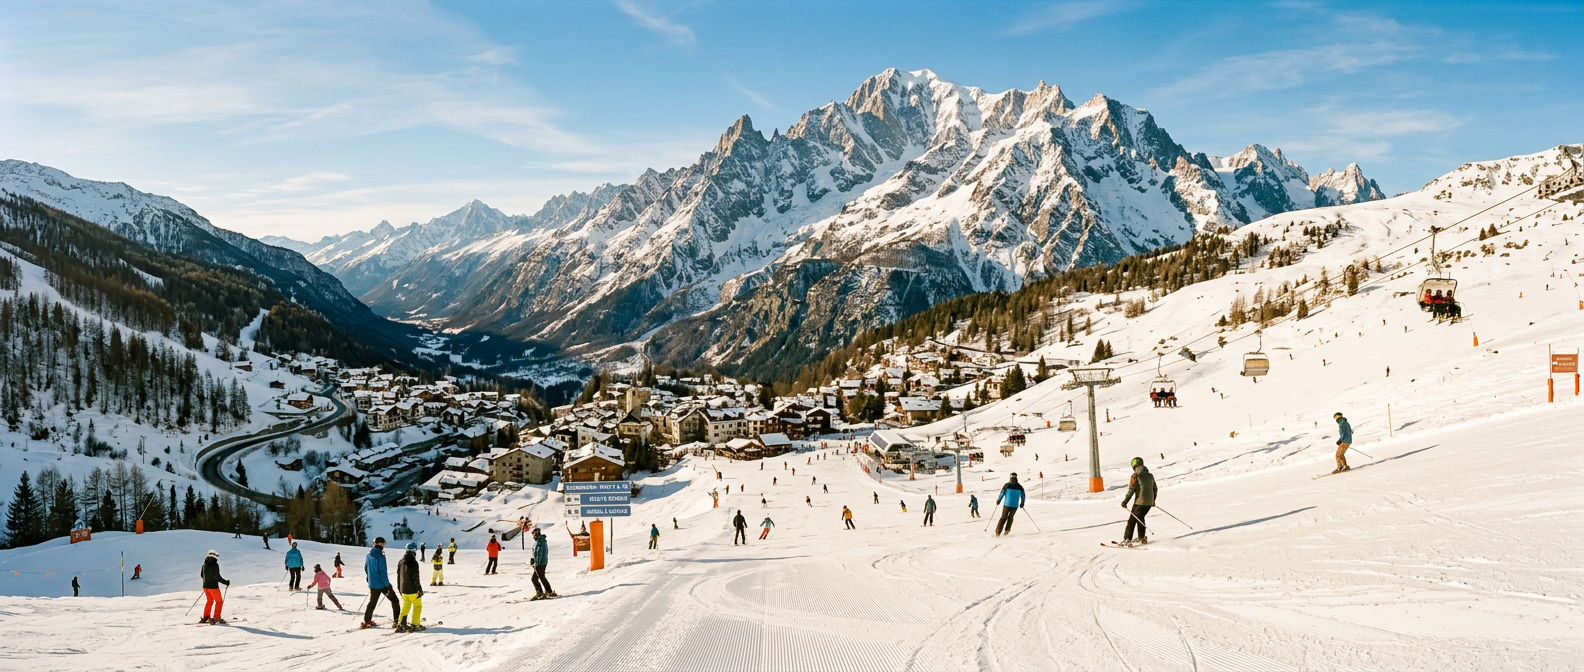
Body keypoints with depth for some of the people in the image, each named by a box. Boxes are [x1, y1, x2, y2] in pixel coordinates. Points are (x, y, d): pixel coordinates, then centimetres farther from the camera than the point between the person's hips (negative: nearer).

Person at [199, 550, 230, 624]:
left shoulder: (205, 564, 5)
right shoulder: (215, 564, -17)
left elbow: (201, 575, 16)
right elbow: (217, 576, -22)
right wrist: (225, 582, -13)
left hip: (205, 586, 7)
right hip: (213, 586, -7)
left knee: (209, 601, 23)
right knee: (219, 601, 4)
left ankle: (206, 617, 24)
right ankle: (216, 618, 0)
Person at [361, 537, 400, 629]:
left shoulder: (369, 556, 3)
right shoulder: (380, 556, -20)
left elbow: (365, 568, 17)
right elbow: (383, 572, -21)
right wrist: (388, 584, -17)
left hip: (372, 584, 7)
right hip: (382, 584, -7)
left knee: (372, 602, 20)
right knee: (394, 600, 6)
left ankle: (367, 621, 23)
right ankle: (397, 620, 4)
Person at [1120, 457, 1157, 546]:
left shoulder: (1135, 476, -7)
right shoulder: (1150, 476, 13)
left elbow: (1131, 490, -12)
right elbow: (1154, 489, 22)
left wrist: (1125, 501, -7)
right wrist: (1153, 500, 36)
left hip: (1140, 502, -6)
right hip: (1149, 502, 7)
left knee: (1132, 520, -2)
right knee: (1140, 518, 24)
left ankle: (1127, 539, -9)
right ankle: (1142, 538, 29)